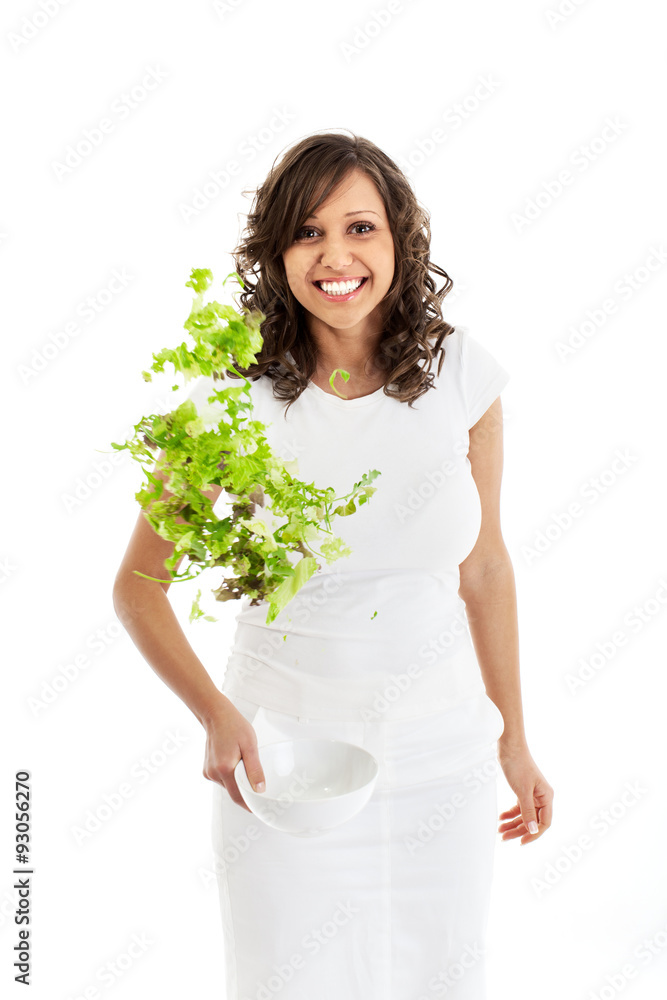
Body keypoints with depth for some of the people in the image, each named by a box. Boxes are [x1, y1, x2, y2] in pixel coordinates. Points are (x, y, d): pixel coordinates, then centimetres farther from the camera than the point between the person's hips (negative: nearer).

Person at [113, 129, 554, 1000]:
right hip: (283, 750, -2)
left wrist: (514, 740, 10)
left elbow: (484, 568, 3)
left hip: (444, 754, 2)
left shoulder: (461, 373, -8)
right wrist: (216, 715, -25)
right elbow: (137, 586, -8)